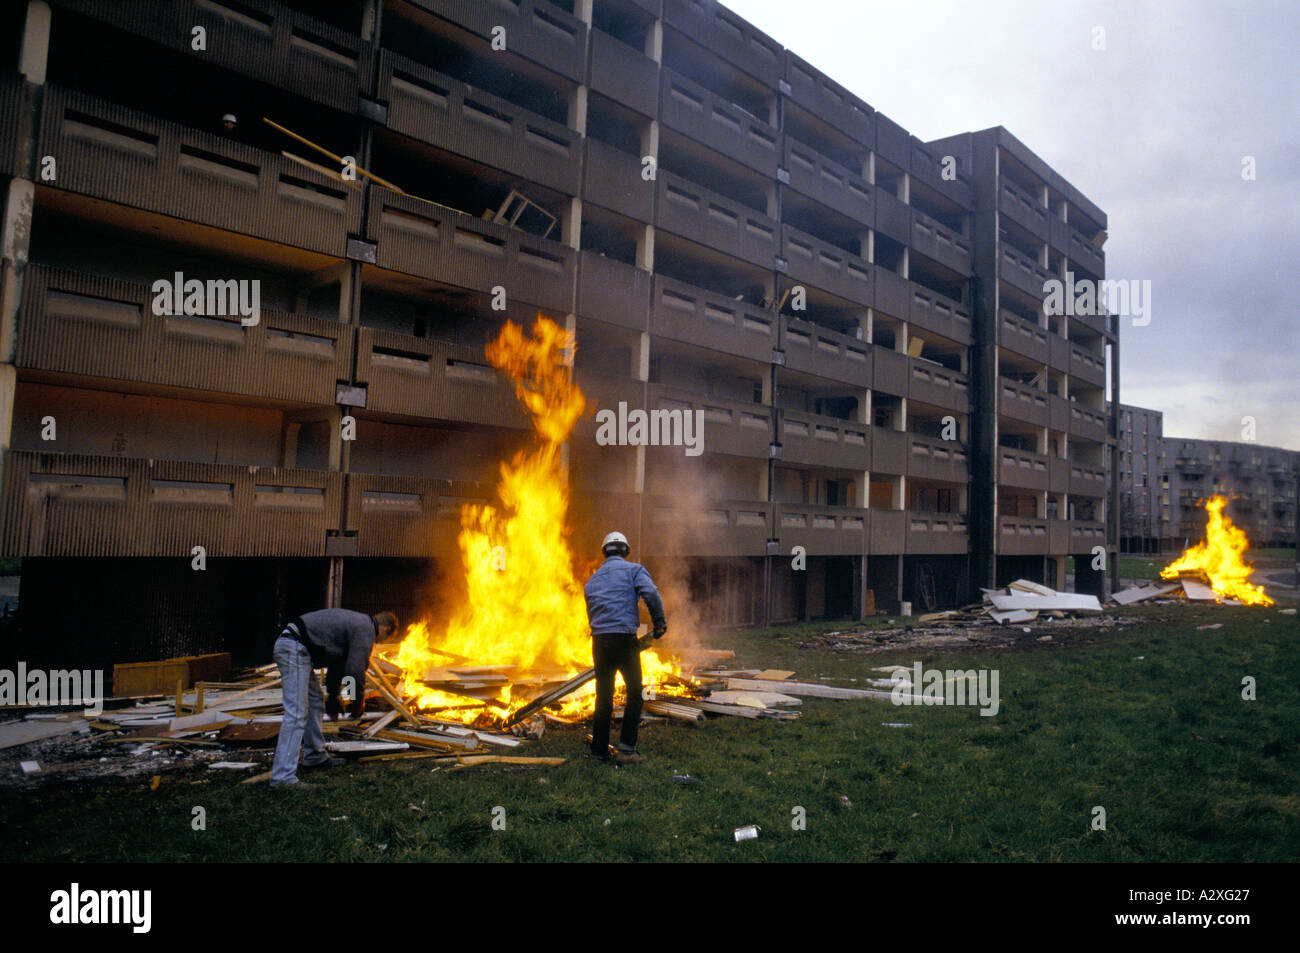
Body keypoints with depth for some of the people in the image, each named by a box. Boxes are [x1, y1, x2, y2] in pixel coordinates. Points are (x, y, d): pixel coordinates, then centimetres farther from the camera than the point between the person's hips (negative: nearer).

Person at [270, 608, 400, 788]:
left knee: (315, 703, 21)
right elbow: (356, 669, -11)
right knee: (297, 714, -13)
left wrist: (333, 696, 38)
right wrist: (359, 701, 5)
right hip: (295, 650, -11)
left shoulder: (356, 622, 22)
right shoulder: (366, 630, -8)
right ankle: (283, 777, -15)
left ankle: (315, 756, 32)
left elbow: (338, 662, 32)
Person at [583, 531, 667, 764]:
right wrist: (659, 622, -6)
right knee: (634, 694, 8)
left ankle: (598, 752, 16)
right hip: (624, 638, -5)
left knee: (603, 697, 13)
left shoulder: (592, 579, 21)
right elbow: (650, 593, -13)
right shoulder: (633, 570, 5)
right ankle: (626, 749, 2)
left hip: (598, 640, 5)